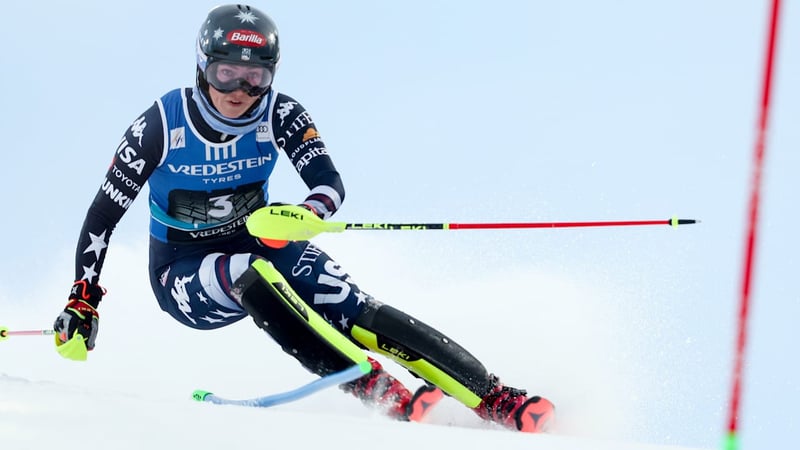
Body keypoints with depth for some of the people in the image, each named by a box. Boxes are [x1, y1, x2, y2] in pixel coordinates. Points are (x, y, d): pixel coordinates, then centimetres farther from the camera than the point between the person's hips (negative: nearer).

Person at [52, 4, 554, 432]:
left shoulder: (280, 115, -15)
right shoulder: (162, 125, -19)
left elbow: (331, 183, -24)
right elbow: (103, 214, -12)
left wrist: (304, 213, -47)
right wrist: (82, 303, -14)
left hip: (260, 244, 2)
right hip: (185, 274, -2)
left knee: (357, 311, -21)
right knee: (249, 276, -36)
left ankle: (495, 399, -25)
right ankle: (377, 390, -38)